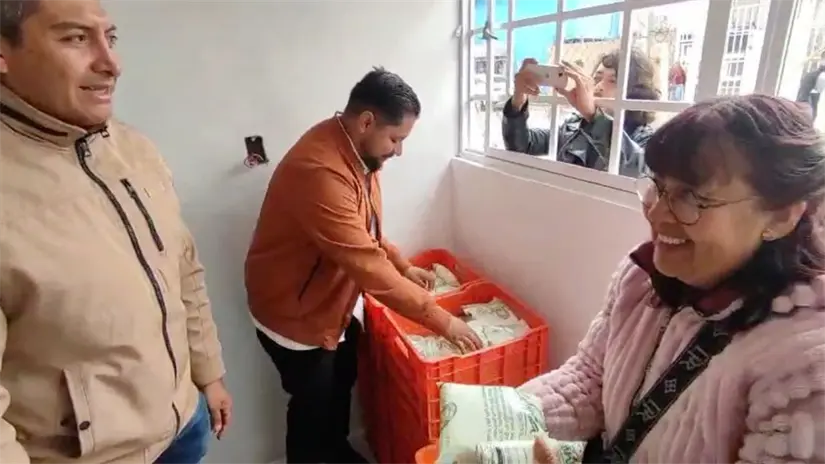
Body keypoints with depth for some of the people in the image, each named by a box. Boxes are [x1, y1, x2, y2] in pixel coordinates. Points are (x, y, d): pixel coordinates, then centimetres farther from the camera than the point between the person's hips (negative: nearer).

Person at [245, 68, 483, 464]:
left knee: (342, 384, 25)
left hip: (338, 299, 9)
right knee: (312, 403, 13)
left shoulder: (356, 150, -4)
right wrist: (441, 320, -30)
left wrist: (404, 267, 1)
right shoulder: (318, 171, -35)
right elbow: (367, 265, -36)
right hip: (294, 311, -9)